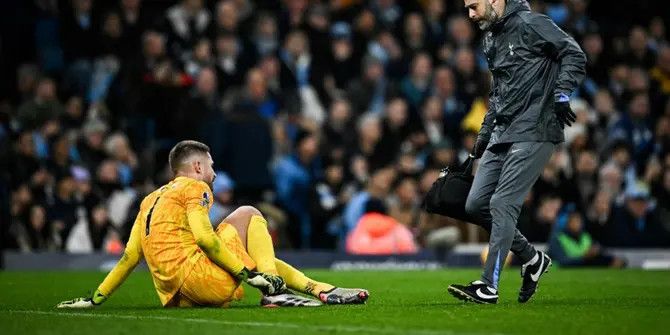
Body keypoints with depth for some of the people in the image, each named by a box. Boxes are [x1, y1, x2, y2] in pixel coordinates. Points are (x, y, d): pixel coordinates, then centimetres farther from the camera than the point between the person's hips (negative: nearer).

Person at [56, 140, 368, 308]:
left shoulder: (150, 200, 25)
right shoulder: (195, 187, 2)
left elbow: (130, 255, 19)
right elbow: (204, 237, -14)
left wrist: (95, 298, 21)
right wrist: (246, 273, -12)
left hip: (174, 293, 8)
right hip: (196, 275, -8)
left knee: (264, 259, 25)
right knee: (247, 214, 5)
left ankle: (322, 290, 10)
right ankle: (273, 290, -11)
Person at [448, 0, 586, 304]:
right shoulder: (491, 38, 19)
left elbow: (574, 54, -11)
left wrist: (561, 93, -23)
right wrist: (484, 134, 24)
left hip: (534, 133, -9)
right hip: (502, 135, 9)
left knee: (502, 204, -14)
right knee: (476, 205, 4)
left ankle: (489, 287, -12)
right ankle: (532, 259, 18)